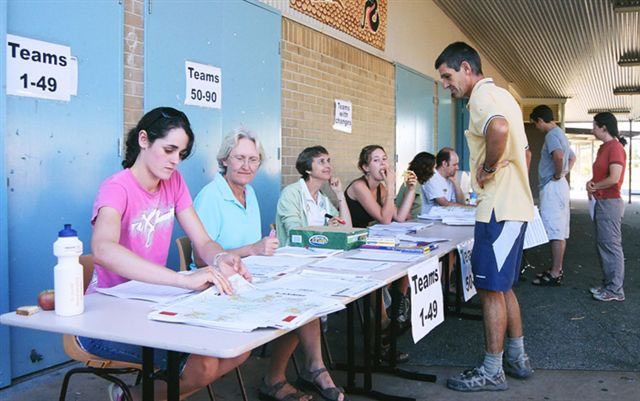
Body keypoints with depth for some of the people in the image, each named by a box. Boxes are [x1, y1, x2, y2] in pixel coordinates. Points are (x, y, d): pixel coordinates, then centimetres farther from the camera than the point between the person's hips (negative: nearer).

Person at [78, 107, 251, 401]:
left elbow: (203, 243, 0)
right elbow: (103, 250, -40)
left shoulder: (174, 182, 3)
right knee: (202, 364, -25)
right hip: (108, 314, -7)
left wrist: (221, 259, -25)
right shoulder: (116, 188, -19)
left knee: (238, 349, -5)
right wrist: (185, 279, -49)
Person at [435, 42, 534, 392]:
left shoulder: (482, 95, -12)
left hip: (499, 209, -10)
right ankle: (517, 359, 27)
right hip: (512, 205, 10)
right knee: (502, 287, 17)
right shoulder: (500, 95, 20)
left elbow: (498, 129, -36)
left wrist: (487, 168, -22)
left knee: (491, 290, -2)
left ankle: (492, 372, 8)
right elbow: (524, 151, 27)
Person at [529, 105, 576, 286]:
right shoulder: (559, 133, 18)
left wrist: (557, 174, -19)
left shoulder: (551, 135, -14)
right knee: (559, 231, 12)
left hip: (552, 187, -11)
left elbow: (558, 155, -35)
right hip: (558, 187, 11)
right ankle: (557, 269, 19)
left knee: (555, 231, -8)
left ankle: (555, 274, -6)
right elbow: (572, 157, 32)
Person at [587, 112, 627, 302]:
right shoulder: (603, 148, 15)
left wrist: (594, 186, -7)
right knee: (602, 244, 13)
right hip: (600, 202, 10)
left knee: (611, 245, -6)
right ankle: (608, 284, 21)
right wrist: (591, 183, 4)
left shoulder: (615, 147, -14)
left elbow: (614, 178, -22)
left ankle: (615, 290, 0)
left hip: (610, 203, -10)